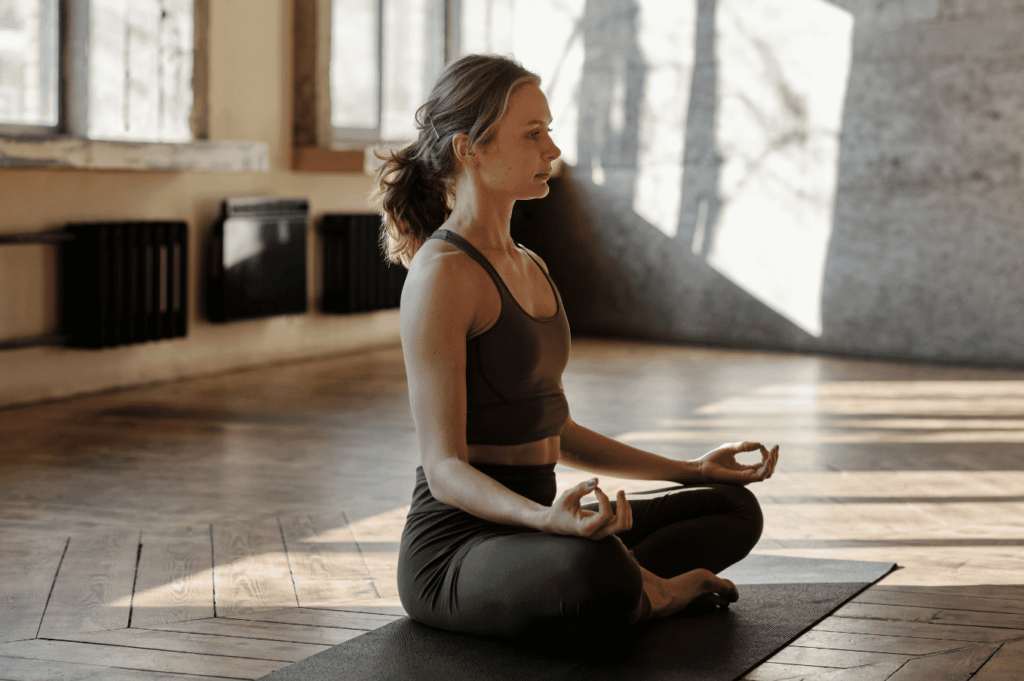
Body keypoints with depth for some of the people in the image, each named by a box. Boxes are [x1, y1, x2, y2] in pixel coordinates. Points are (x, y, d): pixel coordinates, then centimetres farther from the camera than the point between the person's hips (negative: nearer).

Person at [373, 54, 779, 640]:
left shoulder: (529, 267, 13)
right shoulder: (442, 273, -16)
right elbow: (445, 466, -20)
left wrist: (691, 471, 20)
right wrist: (545, 518, -39)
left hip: (526, 533, 9)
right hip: (456, 550, -9)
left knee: (734, 508, 14)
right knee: (592, 567, -39)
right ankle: (648, 592, -8)